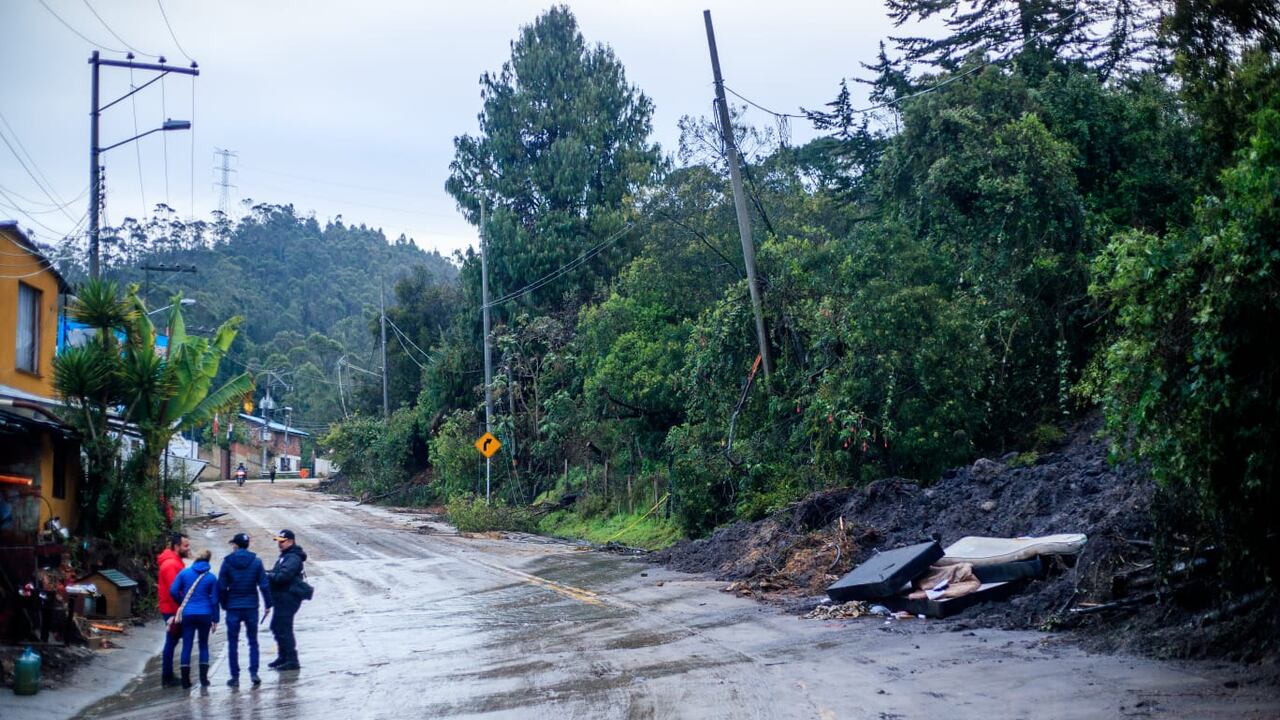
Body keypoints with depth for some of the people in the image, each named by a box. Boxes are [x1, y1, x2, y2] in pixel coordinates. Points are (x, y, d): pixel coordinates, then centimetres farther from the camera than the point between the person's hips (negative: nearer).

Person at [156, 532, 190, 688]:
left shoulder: (175, 562, 13)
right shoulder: (171, 564, -19)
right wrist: (179, 611, -21)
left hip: (173, 609, 10)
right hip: (172, 610, -10)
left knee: (172, 641, 15)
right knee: (171, 642, -4)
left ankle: (168, 676, 23)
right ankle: (167, 678, 2)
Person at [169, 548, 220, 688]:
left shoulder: (184, 573, 0)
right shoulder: (211, 577, 0)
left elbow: (173, 591, -4)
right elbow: (214, 599, 2)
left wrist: (182, 603, 13)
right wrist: (215, 620, 7)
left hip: (187, 614, 0)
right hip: (205, 615, 0)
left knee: (187, 645, 4)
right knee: (204, 645, 12)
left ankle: (185, 680, 3)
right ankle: (204, 678, 10)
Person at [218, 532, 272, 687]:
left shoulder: (227, 562, -5)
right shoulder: (256, 562, -2)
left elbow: (221, 587, -5)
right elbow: (264, 585, -4)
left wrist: (224, 604, 7)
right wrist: (268, 604, 3)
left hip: (233, 608, -1)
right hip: (251, 607, 1)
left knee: (233, 643, 7)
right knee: (253, 642, 11)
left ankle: (235, 677, 6)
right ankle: (254, 673, 1)